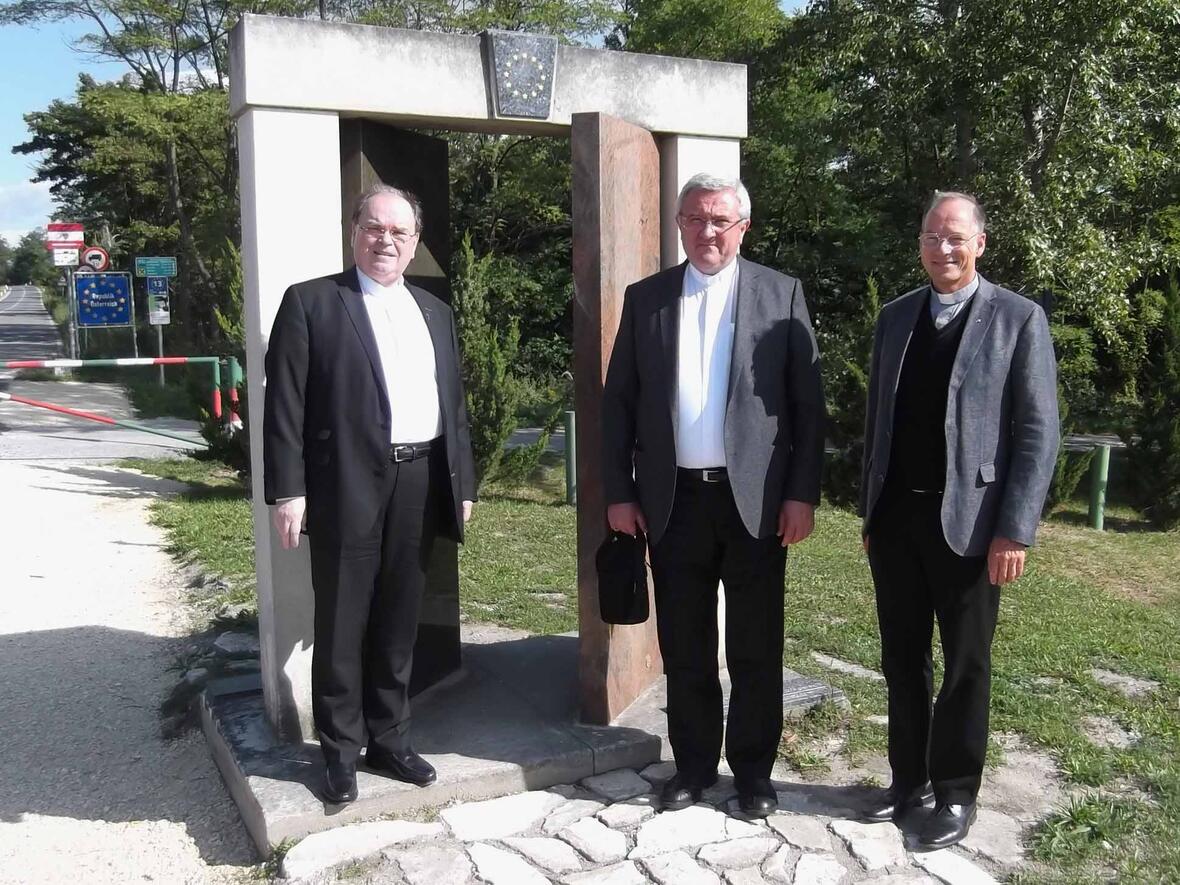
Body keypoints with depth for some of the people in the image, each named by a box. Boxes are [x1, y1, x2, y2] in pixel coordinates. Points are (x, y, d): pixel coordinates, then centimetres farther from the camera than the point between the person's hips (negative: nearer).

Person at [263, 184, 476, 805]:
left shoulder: (434, 311, 16)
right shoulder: (310, 303, -1)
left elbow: (454, 404, 17)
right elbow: (284, 403, -6)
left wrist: (462, 483, 13)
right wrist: (287, 491, -13)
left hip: (420, 485, 5)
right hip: (348, 485, -4)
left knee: (398, 625, 15)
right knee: (342, 628, 6)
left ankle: (389, 738, 29)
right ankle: (340, 751, 22)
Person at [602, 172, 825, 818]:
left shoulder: (781, 294, 1)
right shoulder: (644, 298, 6)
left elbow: (807, 402, -1)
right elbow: (618, 401, 6)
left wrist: (802, 493, -6)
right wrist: (619, 492, 1)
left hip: (755, 498, -1)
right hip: (673, 499, 2)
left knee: (756, 649, 9)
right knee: (684, 647, 12)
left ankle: (752, 768, 26)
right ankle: (693, 763, 28)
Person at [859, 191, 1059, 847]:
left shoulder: (1019, 319, -5)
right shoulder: (895, 318, 9)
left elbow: (1038, 434, -8)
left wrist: (1015, 531, -14)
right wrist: (869, 511, 12)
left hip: (967, 521, -4)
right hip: (895, 516, 5)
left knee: (964, 664, 9)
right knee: (902, 658, 13)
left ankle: (955, 792, 24)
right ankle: (908, 778, 29)